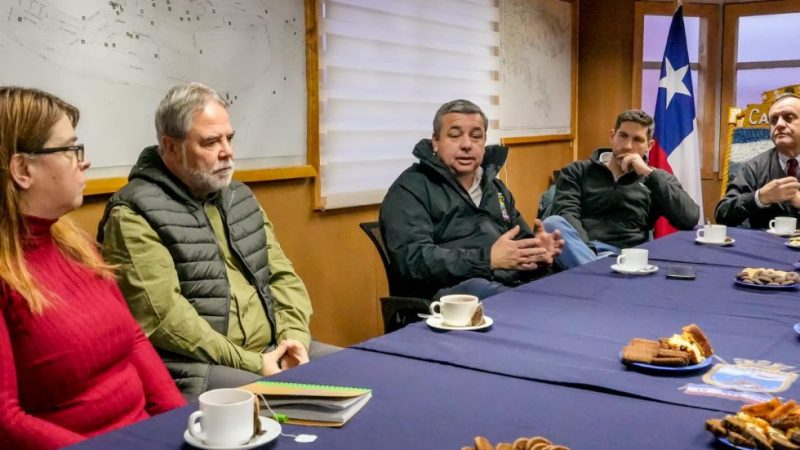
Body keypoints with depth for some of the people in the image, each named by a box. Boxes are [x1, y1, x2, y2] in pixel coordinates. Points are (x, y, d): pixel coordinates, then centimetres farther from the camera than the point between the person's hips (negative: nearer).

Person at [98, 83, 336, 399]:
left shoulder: (241, 197, 15)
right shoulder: (134, 215, -9)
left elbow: (282, 275, 15)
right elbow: (162, 316, -17)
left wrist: (294, 337, -4)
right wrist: (251, 364, -18)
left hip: (272, 351, 8)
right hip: (193, 367, -8)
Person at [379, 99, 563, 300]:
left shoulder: (495, 187, 25)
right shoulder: (411, 188, 1)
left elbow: (522, 243, 31)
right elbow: (413, 259, -13)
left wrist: (538, 252, 4)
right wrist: (488, 259, -20)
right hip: (452, 293, -6)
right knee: (479, 289, -41)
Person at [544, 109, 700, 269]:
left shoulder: (657, 180, 21)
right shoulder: (578, 172, 19)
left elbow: (691, 219, 3)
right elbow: (566, 215, 1)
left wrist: (649, 173, 0)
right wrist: (585, 248, -20)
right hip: (578, 252, 2)